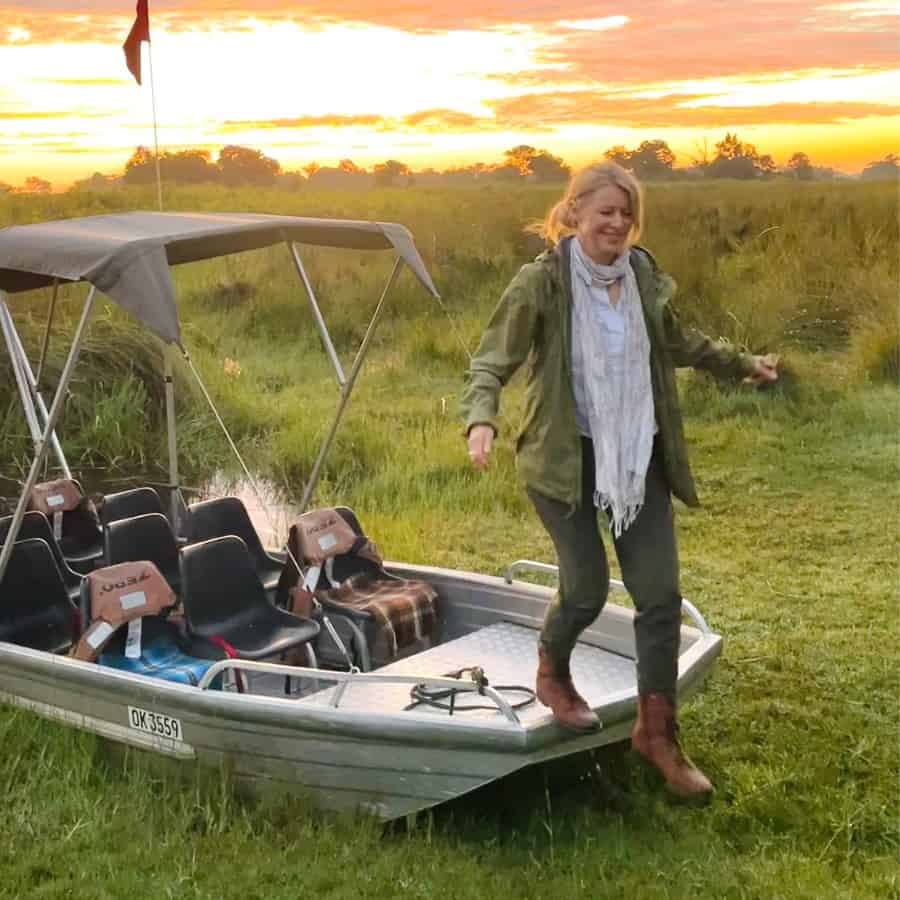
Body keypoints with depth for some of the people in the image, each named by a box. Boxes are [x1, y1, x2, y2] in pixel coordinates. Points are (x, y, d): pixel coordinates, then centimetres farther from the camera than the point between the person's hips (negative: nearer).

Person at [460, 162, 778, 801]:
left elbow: (679, 343, 22)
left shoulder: (644, 276, 3)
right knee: (587, 589, -3)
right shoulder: (541, 283, -13)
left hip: (638, 458, 5)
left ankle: (657, 733, 17)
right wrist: (481, 420, -36)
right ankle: (553, 676, 32)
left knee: (660, 595, 2)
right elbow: (492, 362, -15)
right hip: (567, 458, -5)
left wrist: (743, 364, 34)